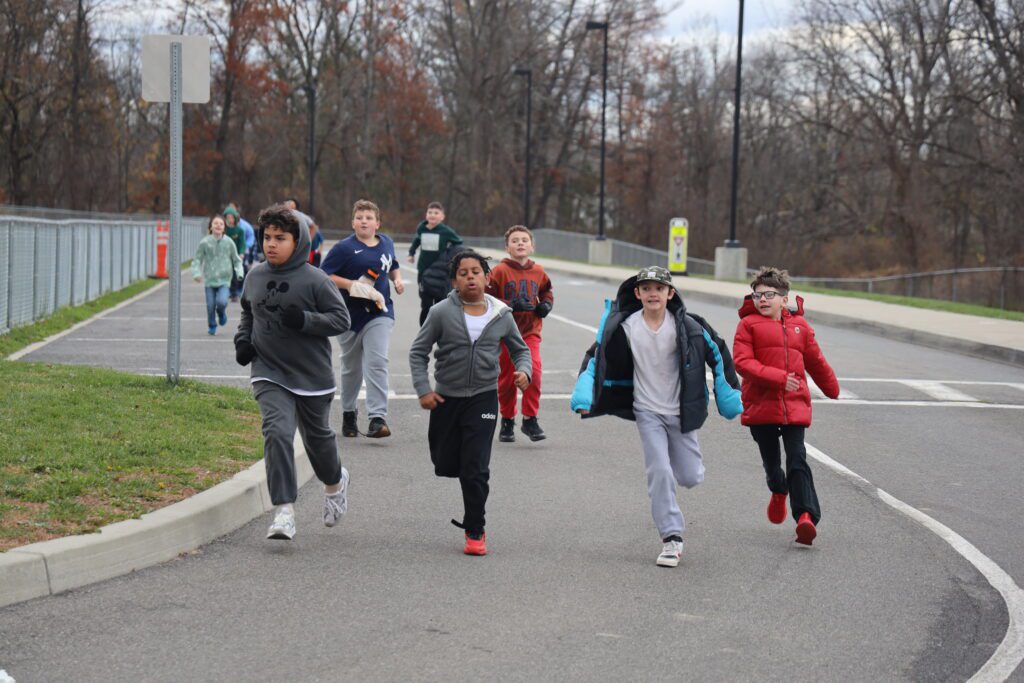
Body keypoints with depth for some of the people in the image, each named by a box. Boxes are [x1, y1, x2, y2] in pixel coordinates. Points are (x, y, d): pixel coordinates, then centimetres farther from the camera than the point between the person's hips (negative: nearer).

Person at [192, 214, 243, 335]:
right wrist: (197, 274, -12)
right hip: (209, 280, 0)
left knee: (221, 302, -19)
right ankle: (212, 326, 27)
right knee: (210, 305, 0)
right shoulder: (204, 242, -3)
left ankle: (221, 312, 18)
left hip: (224, 280, 0)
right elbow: (197, 259, 2)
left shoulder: (229, 243, 1)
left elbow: (236, 260, 11)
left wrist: (239, 273, -4)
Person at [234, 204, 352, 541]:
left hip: (312, 375, -2)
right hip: (269, 374, 2)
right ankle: (284, 512, -17)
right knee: (277, 433, -17)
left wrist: (304, 320, -24)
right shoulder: (255, 276, 4)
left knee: (317, 437, 16)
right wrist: (243, 338, 4)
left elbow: (341, 319, -9)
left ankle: (335, 482, 49)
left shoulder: (315, 280, -11)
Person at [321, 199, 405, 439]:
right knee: (351, 368, 13)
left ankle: (378, 418, -21)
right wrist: (350, 284, -21)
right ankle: (348, 414, 33)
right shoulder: (344, 248, -8)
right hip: (350, 315, -1)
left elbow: (393, 266, 27)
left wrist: (397, 279, 6)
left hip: (380, 313, 1)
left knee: (377, 363, -15)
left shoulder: (386, 243, 8)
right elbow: (324, 275, -11)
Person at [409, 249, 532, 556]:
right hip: (446, 398, 1)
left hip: (483, 397, -1)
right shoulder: (441, 313, -7)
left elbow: (520, 349, 14)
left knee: (475, 470, -7)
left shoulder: (501, 315, -1)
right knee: (445, 466, 9)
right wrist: (423, 390, -9)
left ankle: (475, 532, 7)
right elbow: (418, 351, 0)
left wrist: (524, 371, -7)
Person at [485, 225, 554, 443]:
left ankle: (530, 419, -6)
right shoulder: (500, 271, -7)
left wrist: (546, 304, 2)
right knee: (507, 378, 7)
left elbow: (547, 291, 23)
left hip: (530, 331, 2)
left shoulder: (538, 272, 4)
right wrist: (512, 306, -21)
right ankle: (507, 421, 25)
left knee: (533, 370, -17)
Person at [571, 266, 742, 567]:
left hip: (681, 412, 1)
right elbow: (597, 356, -2)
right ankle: (672, 538, -4)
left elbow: (717, 353, 2)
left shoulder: (686, 325, -10)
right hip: (648, 412, -1)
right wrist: (584, 396, -13)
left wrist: (729, 396, 4)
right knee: (659, 473, -13)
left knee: (690, 477, 4)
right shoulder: (626, 327, -9)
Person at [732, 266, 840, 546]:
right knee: (771, 460, 11)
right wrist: (778, 378, -20)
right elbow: (742, 362, -10)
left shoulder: (799, 325, 11)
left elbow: (816, 362, 24)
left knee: (797, 460, -11)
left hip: (795, 406, 1)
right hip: (760, 405, -1)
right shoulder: (748, 324, 2)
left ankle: (806, 516, -21)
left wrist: (833, 390, 35)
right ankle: (779, 492, 43)